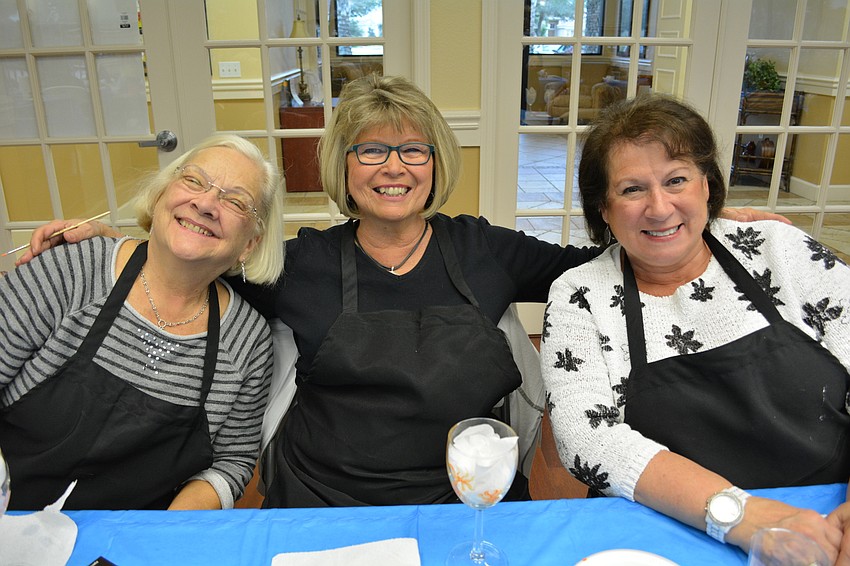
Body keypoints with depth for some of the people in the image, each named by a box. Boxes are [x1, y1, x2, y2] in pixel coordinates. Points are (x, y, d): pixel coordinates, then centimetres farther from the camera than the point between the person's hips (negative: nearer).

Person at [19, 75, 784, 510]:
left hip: (469, 502, 1)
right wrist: (102, 239, 5)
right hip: (324, 507, 0)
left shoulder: (483, 250, 4)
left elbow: (590, 266, 11)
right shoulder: (303, 262, 2)